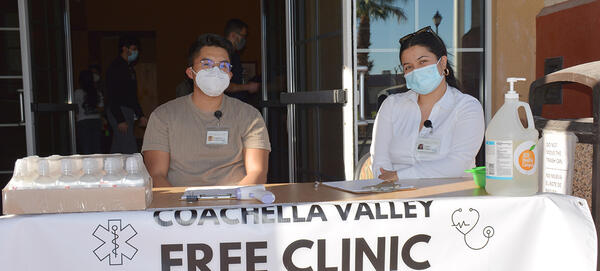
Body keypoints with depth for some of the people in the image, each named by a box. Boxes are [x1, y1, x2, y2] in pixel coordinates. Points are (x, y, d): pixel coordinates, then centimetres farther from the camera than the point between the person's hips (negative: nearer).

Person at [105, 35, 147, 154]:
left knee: (117, 150, 11)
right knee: (130, 150, -12)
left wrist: (140, 115, 19)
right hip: (118, 113, -9)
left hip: (128, 112, 9)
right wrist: (120, 120, -22)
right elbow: (112, 96, -17)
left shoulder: (129, 68, 19)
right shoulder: (115, 68, -11)